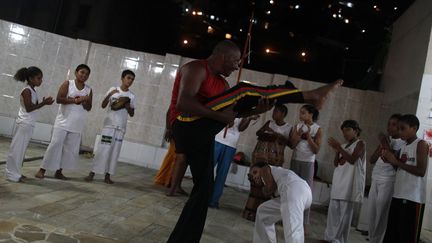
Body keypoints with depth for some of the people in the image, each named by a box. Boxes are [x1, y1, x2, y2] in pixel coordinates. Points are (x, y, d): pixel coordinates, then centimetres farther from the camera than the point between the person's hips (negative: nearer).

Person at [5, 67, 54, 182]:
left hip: (29, 124, 9)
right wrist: (43, 103, -19)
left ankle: (15, 172, 20)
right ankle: (12, 173, 3)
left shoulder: (32, 91, 14)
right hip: (24, 123, -9)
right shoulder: (27, 91, -13)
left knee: (21, 149, 13)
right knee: (17, 148, -3)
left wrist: (44, 103, 2)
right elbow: (29, 108, -20)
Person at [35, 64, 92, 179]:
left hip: (77, 125, 4)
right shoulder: (68, 83, -2)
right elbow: (59, 99, -13)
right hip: (63, 121, -4)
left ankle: (59, 171, 15)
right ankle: (42, 170, 4)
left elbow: (89, 108, 7)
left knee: (70, 148, 5)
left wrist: (85, 101, -12)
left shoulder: (88, 89, 8)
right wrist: (74, 100, -18)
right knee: (55, 144, -5)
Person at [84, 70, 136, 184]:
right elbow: (103, 106, -2)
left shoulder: (131, 96, 7)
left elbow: (132, 114, 8)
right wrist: (110, 95, -17)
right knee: (102, 149, -5)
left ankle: (107, 175, 9)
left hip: (121, 127, 2)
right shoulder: (113, 89, 2)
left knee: (115, 151, 2)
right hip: (109, 125, -2)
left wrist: (127, 106, -11)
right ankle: (92, 173, 3)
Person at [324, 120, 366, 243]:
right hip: (338, 183, 7)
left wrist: (339, 147, -15)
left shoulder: (360, 143, -1)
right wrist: (337, 151, 1)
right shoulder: (344, 146, 19)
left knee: (344, 213, -5)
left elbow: (352, 160, -16)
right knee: (333, 212, 7)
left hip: (349, 184, -7)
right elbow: (336, 164, 16)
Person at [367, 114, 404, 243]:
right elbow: (372, 160, 10)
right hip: (375, 180, 6)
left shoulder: (402, 143, -6)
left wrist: (386, 146, -15)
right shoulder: (385, 140, 14)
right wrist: (381, 146, -3)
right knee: (371, 214, 7)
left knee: (381, 215, -3)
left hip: (388, 181, -6)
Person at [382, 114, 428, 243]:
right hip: (398, 196, 8)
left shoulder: (421, 144, -5)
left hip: (413, 198, -7)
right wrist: (391, 160, 4)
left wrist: (397, 162, -15)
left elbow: (421, 171, -15)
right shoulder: (403, 147, 17)